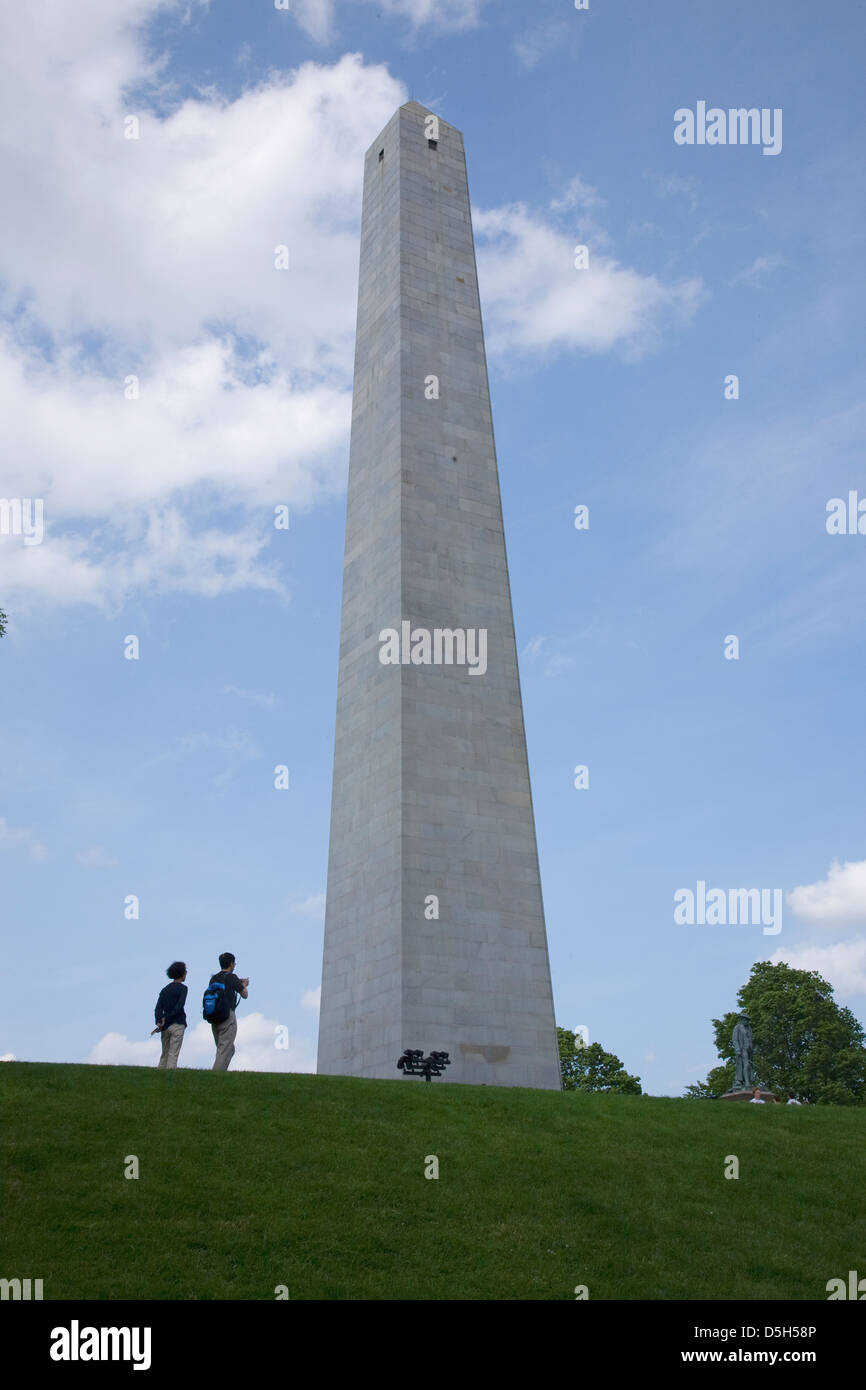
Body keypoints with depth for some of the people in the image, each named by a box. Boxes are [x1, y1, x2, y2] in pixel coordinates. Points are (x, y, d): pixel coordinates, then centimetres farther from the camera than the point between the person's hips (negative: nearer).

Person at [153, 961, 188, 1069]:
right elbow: (179, 1007, -15)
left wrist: (159, 1022, -10)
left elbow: (158, 1008, 0)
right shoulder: (182, 988, -4)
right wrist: (166, 1018, -9)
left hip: (165, 1026, 5)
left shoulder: (165, 989, 12)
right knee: (173, 1054, -3)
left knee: (164, 1054, 12)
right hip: (177, 1024, -5)